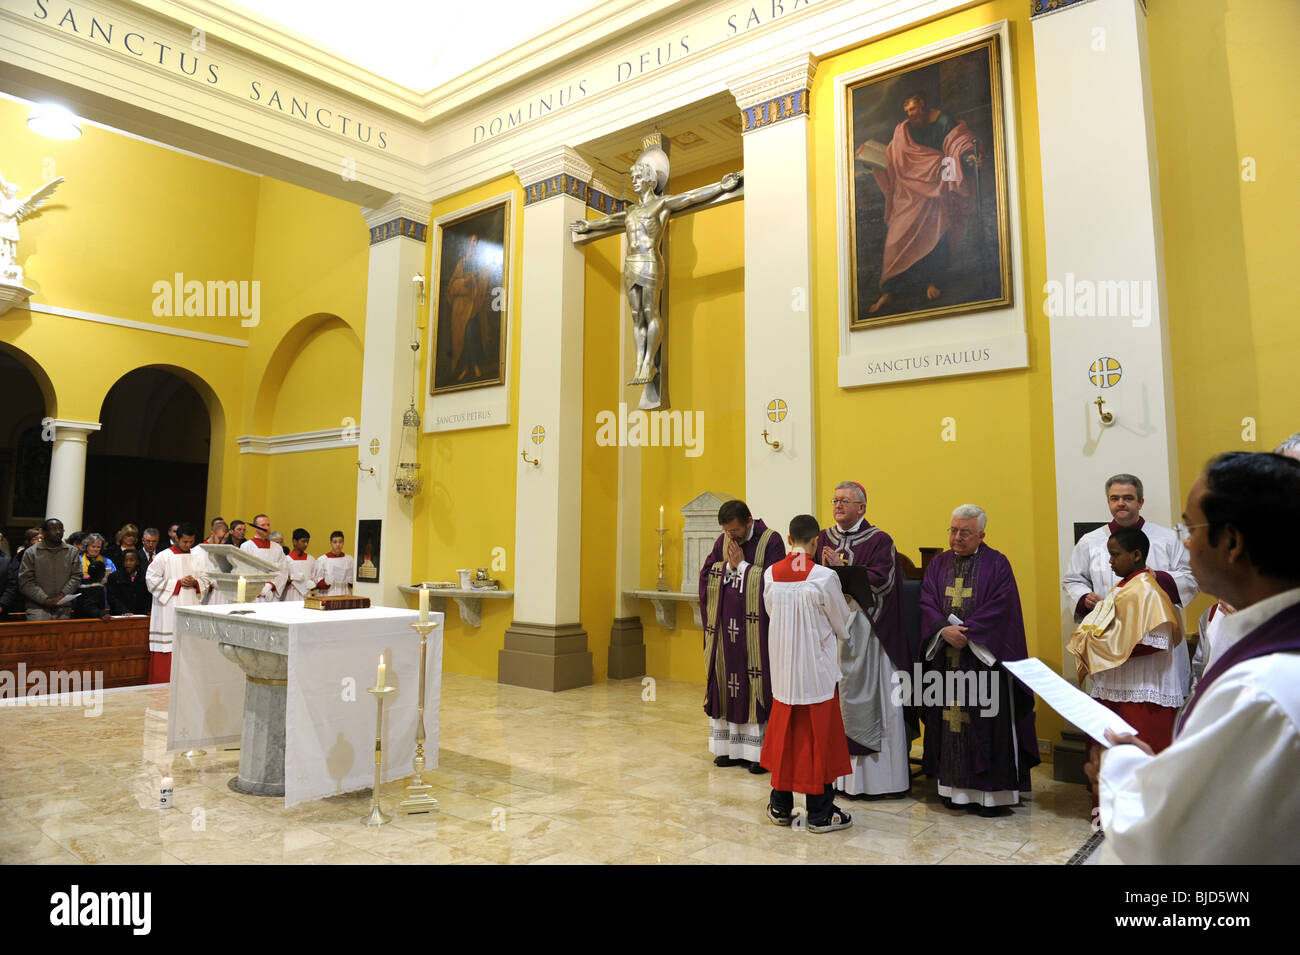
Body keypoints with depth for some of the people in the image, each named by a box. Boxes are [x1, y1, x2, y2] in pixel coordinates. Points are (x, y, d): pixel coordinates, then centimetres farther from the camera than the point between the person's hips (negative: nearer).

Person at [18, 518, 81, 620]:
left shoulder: (73, 552, 10)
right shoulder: (30, 552, 5)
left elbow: (76, 576, 5)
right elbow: (25, 581, -1)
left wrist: (62, 595, -10)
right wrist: (44, 599, -11)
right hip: (38, 607, -1)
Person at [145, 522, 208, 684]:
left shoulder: (199, 558, 10)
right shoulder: (163, 557, -2)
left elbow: (205, 581, 13)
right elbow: (152, 581, -5)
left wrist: (195, 583, -9)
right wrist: (178, 583, -11)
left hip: (190, 609, 3)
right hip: (168, 610, -3)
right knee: (166, 650, -3)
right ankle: (162, 682, 4)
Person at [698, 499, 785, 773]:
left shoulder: (771, 541, -8)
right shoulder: (723, 540, 8)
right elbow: (706, 574, 7)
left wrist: (741, 563, -12)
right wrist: (729, 565, -8)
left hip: (754, 627, -5)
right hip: (725, 626, 5)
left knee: (755, 684, -1)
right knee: (725, 682, 8)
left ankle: (759, 751, 8)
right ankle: (730, 747, 19)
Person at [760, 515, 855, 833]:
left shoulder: (770, 575, -4)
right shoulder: (824, 577, -16)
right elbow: (843, 626, -4)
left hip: (783, 670, 4)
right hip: (817, 672, -4)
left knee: (784, 737, 15)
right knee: (818, 739, 8)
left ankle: (780, 806, 26)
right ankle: (820, 814, 18)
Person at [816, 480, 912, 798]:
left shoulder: (879, 541, -2)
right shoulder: (823, 539, 12)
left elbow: (881, 580, -14)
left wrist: (840, 568, -15)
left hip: (865, 629, -4)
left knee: (870, 697, 1)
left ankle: (879, 775, 12)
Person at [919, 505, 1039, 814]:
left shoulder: (997, 565, -1)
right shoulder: (938, 564, 10)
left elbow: (1001, 607, -11)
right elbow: (927, 603, 2)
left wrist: (966, 632, -16)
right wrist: (944, 630, -15)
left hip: (984, 658, -4)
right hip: (946, 658, 4)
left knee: (985, 723, -2)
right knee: (950, 717, 7)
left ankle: (991, 792, 6)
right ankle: (954, 787, 16)